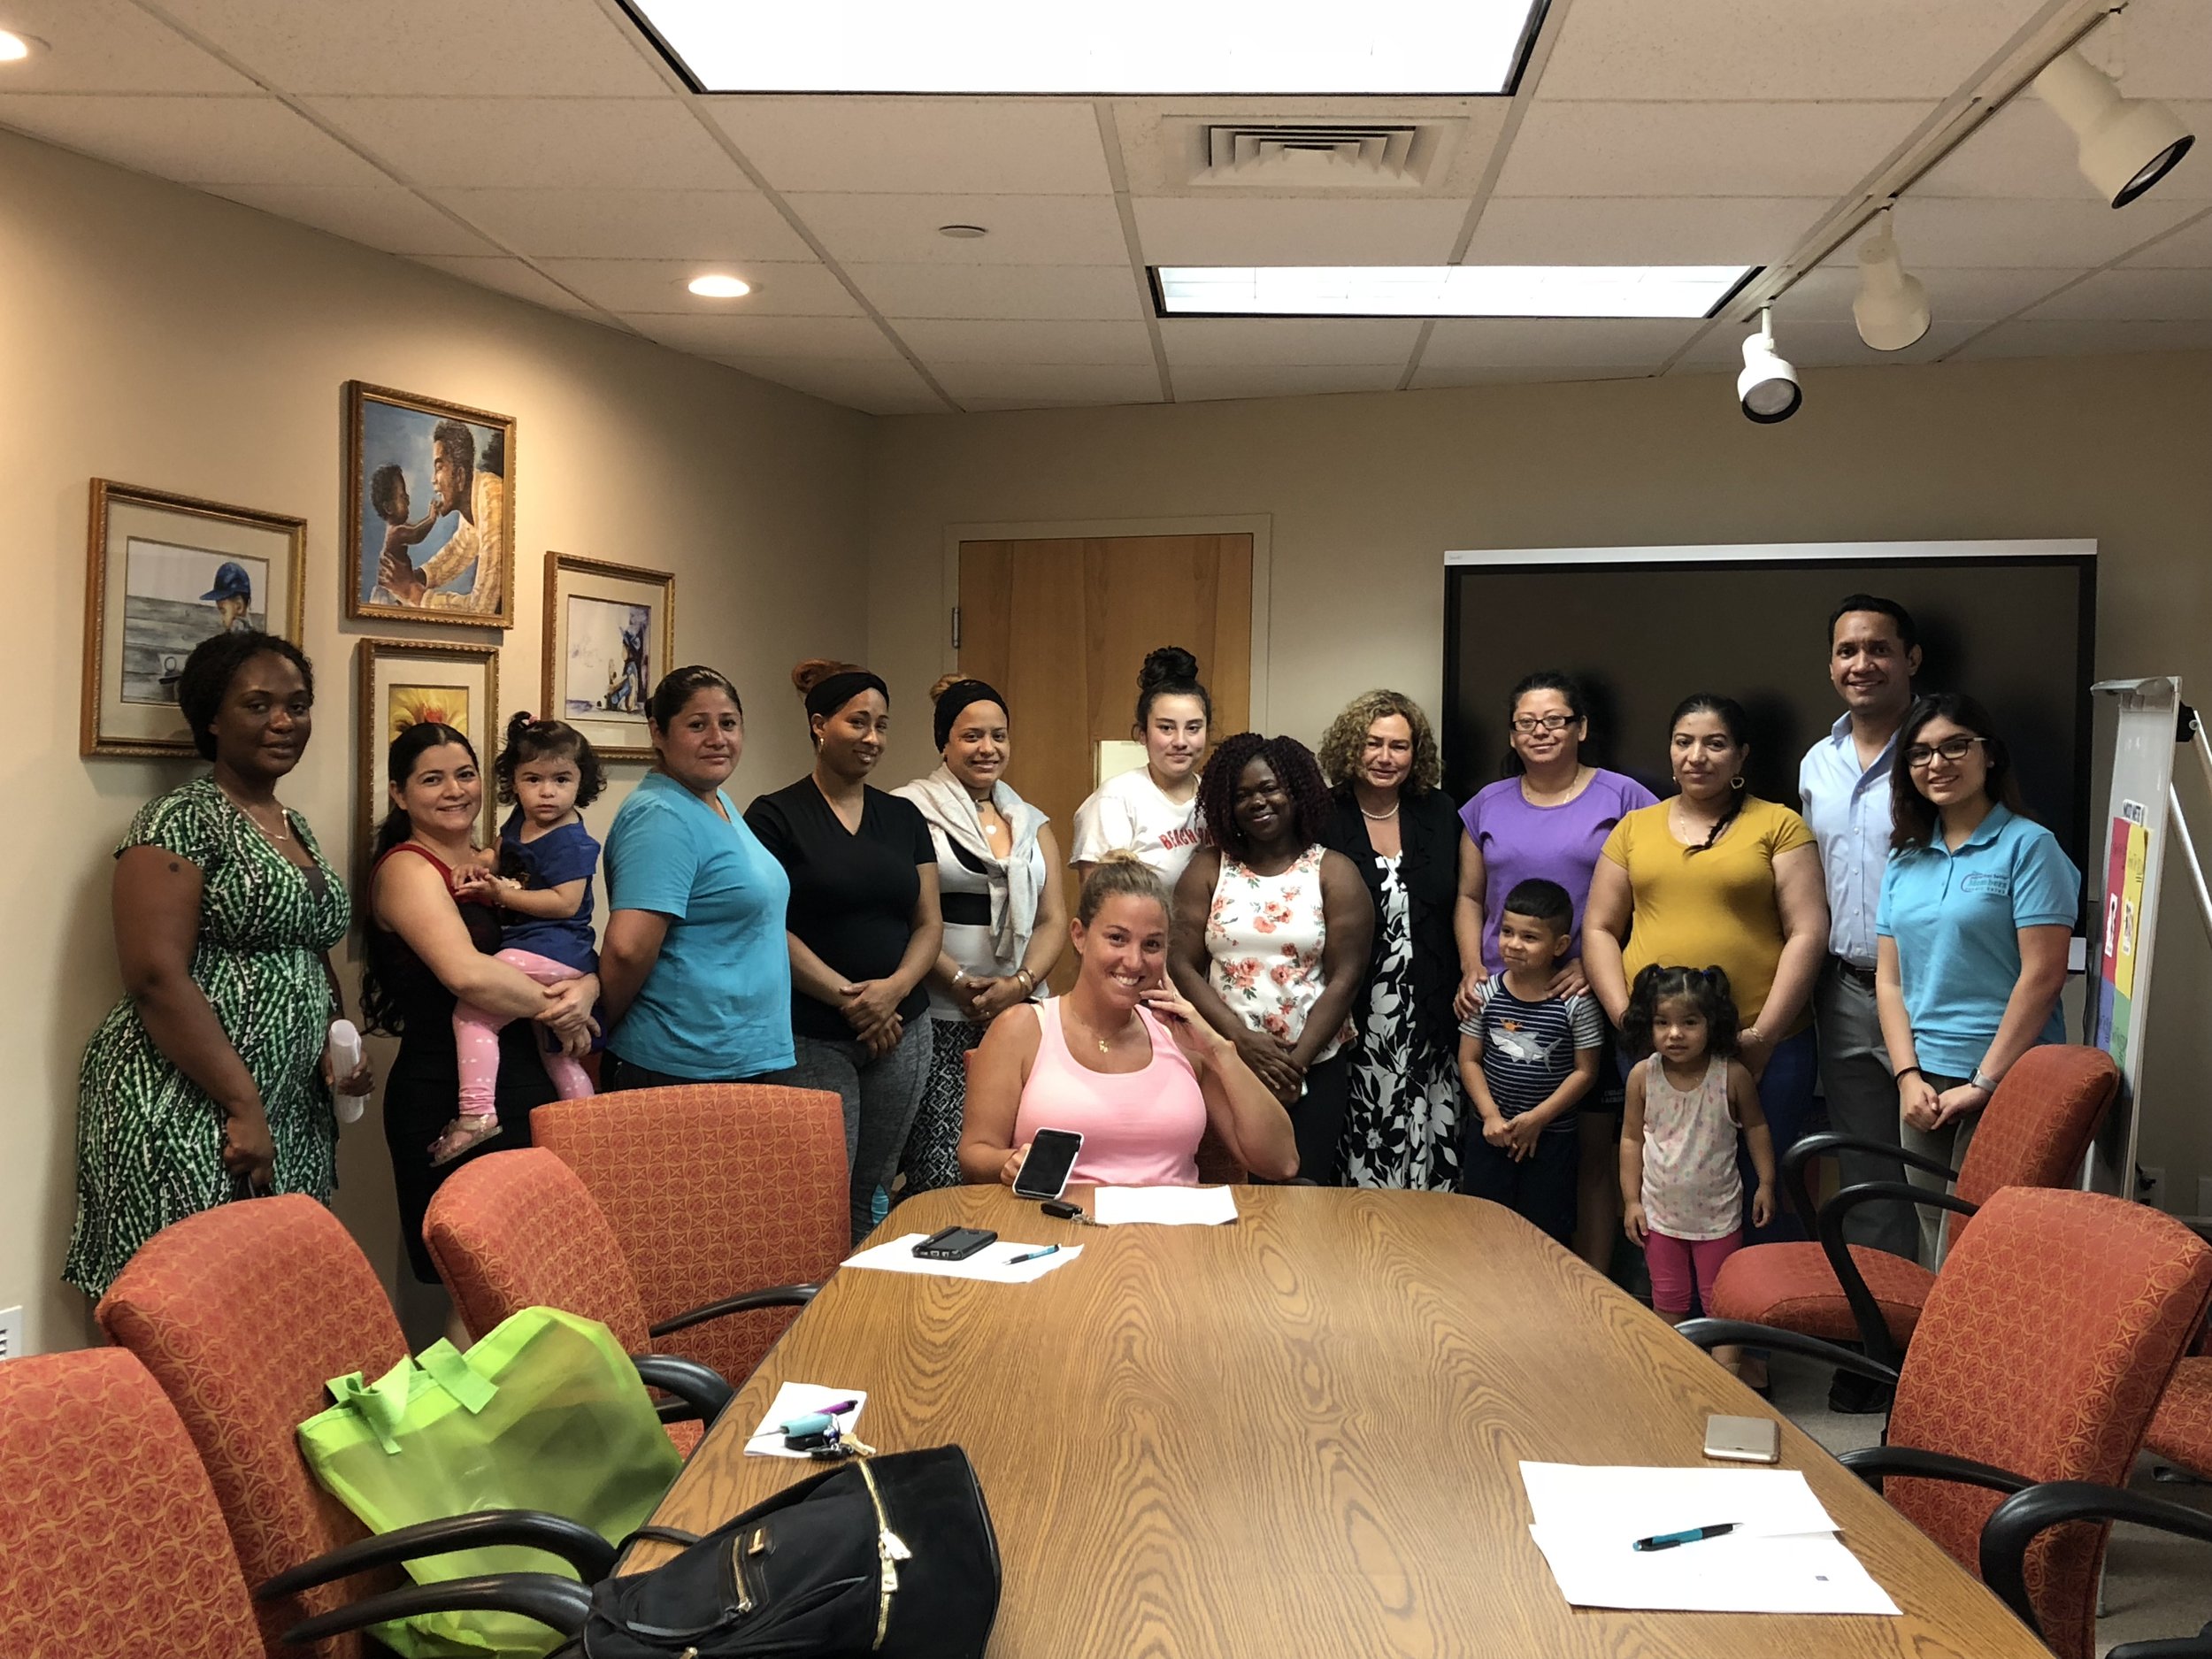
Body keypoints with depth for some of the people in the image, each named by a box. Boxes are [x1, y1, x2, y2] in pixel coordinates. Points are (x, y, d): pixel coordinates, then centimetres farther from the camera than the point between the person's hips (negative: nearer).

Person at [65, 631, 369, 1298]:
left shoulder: (295, 827, 15)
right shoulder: (180, 821, -9)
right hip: (188, 1113, -8)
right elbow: (157, 977, -18)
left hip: (292, 1111, 8)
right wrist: (243, 1105, -19)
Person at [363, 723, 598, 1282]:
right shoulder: (407, 868, -7)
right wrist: (555, 1009, -10)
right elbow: (467, 973, -23)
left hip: (524, 1087, 7)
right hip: (446, 1099, -7)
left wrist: (586, 988, -8)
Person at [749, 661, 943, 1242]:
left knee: (873, 1194, 8)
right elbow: (770, 928, -9)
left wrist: (895, 988, -9)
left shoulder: (904, 818, 12)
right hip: (812, 1036, -4)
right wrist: (847, 997, -14)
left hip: (901, 1032, 5)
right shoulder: (775, 817, -3)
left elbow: (929, 922, 10)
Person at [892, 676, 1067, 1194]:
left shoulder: (1031, 823, 17)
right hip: (940, 1019, -4)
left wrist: (1021, 984, -6)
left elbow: (1054, 919, 12)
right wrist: (958, 982, -16)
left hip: (1019, 1013, 5)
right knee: (943, 1172, -11)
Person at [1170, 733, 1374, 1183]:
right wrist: (1242, 1039, -13)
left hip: (1314, 1069, 0)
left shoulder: (1334, 873, 3)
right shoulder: (1208, 868, 6)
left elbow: (1344, 979, -3)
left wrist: (1297, 1062, -11)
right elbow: (1181, 965, -2)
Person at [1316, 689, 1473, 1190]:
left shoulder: (1439, 814, 9)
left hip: (1428, 1017, 3)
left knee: (1425, 1142, 2)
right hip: (1353, 1016, -3)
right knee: (1359, 1144, -4)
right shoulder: (1325, 818, -1)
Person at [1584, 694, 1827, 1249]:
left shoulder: (1779, 825, 4)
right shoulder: (1635, 828, 14)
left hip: (1760, 1049, -3)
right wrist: (1625, 1018, -2)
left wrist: (1763, 1034, -10)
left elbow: (1808, 933, -3)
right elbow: (1599, 929, 12)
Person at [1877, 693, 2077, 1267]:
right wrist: (1909, 1077, -2)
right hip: (1925, 1084, 6)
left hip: (2005, 1080, -6)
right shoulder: (1906, 861, 13)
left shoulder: (2028, 846, -5)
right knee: (1933, 1250, 11)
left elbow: (2043, 975, -12)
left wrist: (1983, 1083, -14)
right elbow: (1889, 980, 11)